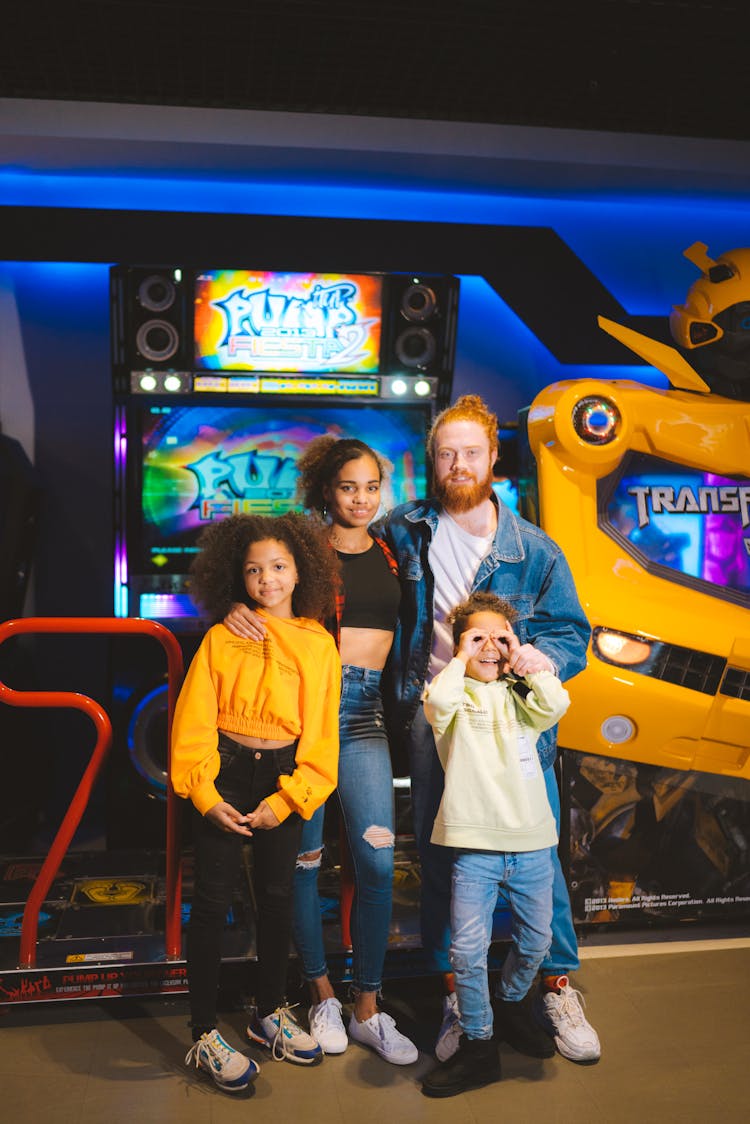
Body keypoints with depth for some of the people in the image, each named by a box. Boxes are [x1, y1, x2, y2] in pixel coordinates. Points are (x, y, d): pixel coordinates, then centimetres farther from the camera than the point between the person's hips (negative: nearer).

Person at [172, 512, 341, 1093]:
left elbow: (322, 733, -1)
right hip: (225, 773, -2)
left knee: (278, 897, 14)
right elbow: (194, 720, -5)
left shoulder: (320, 645, 1)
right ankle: (205, 1035, 14)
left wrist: (286, 800, -8)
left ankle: (269, 1012, 33)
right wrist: (204, 793, -13)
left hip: (284, 779, 2)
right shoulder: (223, 637, -3)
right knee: (212, 899, 0)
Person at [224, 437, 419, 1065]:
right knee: (304, 856, 3)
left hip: (365, 709, 2)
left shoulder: (390, 554, 14)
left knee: (377, 861, -3)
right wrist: (235, 608, -17)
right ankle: (322, 995, 22)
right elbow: (259, 590, 4)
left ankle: (368, 1011, 12)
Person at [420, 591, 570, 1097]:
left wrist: (522, 660, -5)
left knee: (536, 940, 14)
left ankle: (513, 1005, 42)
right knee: (468, 948, -4)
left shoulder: (520, 695, 10)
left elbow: (557, 704, -11)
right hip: (475, 844, -3)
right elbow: (437, 702, -24)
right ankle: (478, 1045, 14)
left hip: (532, 841, 3)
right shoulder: (456, 695, 1)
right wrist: (462, 659, -10)